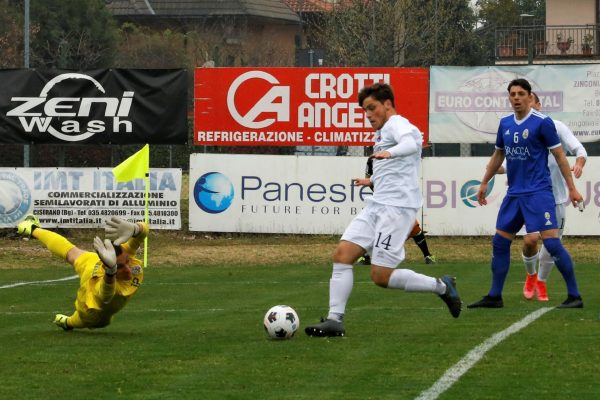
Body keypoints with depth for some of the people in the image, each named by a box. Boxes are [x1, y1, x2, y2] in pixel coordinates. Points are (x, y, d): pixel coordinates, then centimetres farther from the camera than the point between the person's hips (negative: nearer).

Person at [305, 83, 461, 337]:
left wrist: (389, 152, -50)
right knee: (342, 254, -6)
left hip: (397, 206, -10)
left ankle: (441, 287, 4)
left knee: (381, 276, -13)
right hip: (377, 205, 10)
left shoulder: (397, 124, -5)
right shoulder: (384, 132, 25)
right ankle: (335, 320, -8)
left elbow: (411, 143, -31)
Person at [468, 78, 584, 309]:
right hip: (514, 193, 7)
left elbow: (559, 156, -6)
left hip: (538, 192, -7)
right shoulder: (505, 124, 9)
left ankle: (574, 296, -7)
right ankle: (494, 297, 18)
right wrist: (484, 183, 26)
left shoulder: (542, 123, -9)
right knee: (499, 242, 8)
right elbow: (498, 155, 23)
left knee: (551, 242, -13)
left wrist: (572, 188, -9)